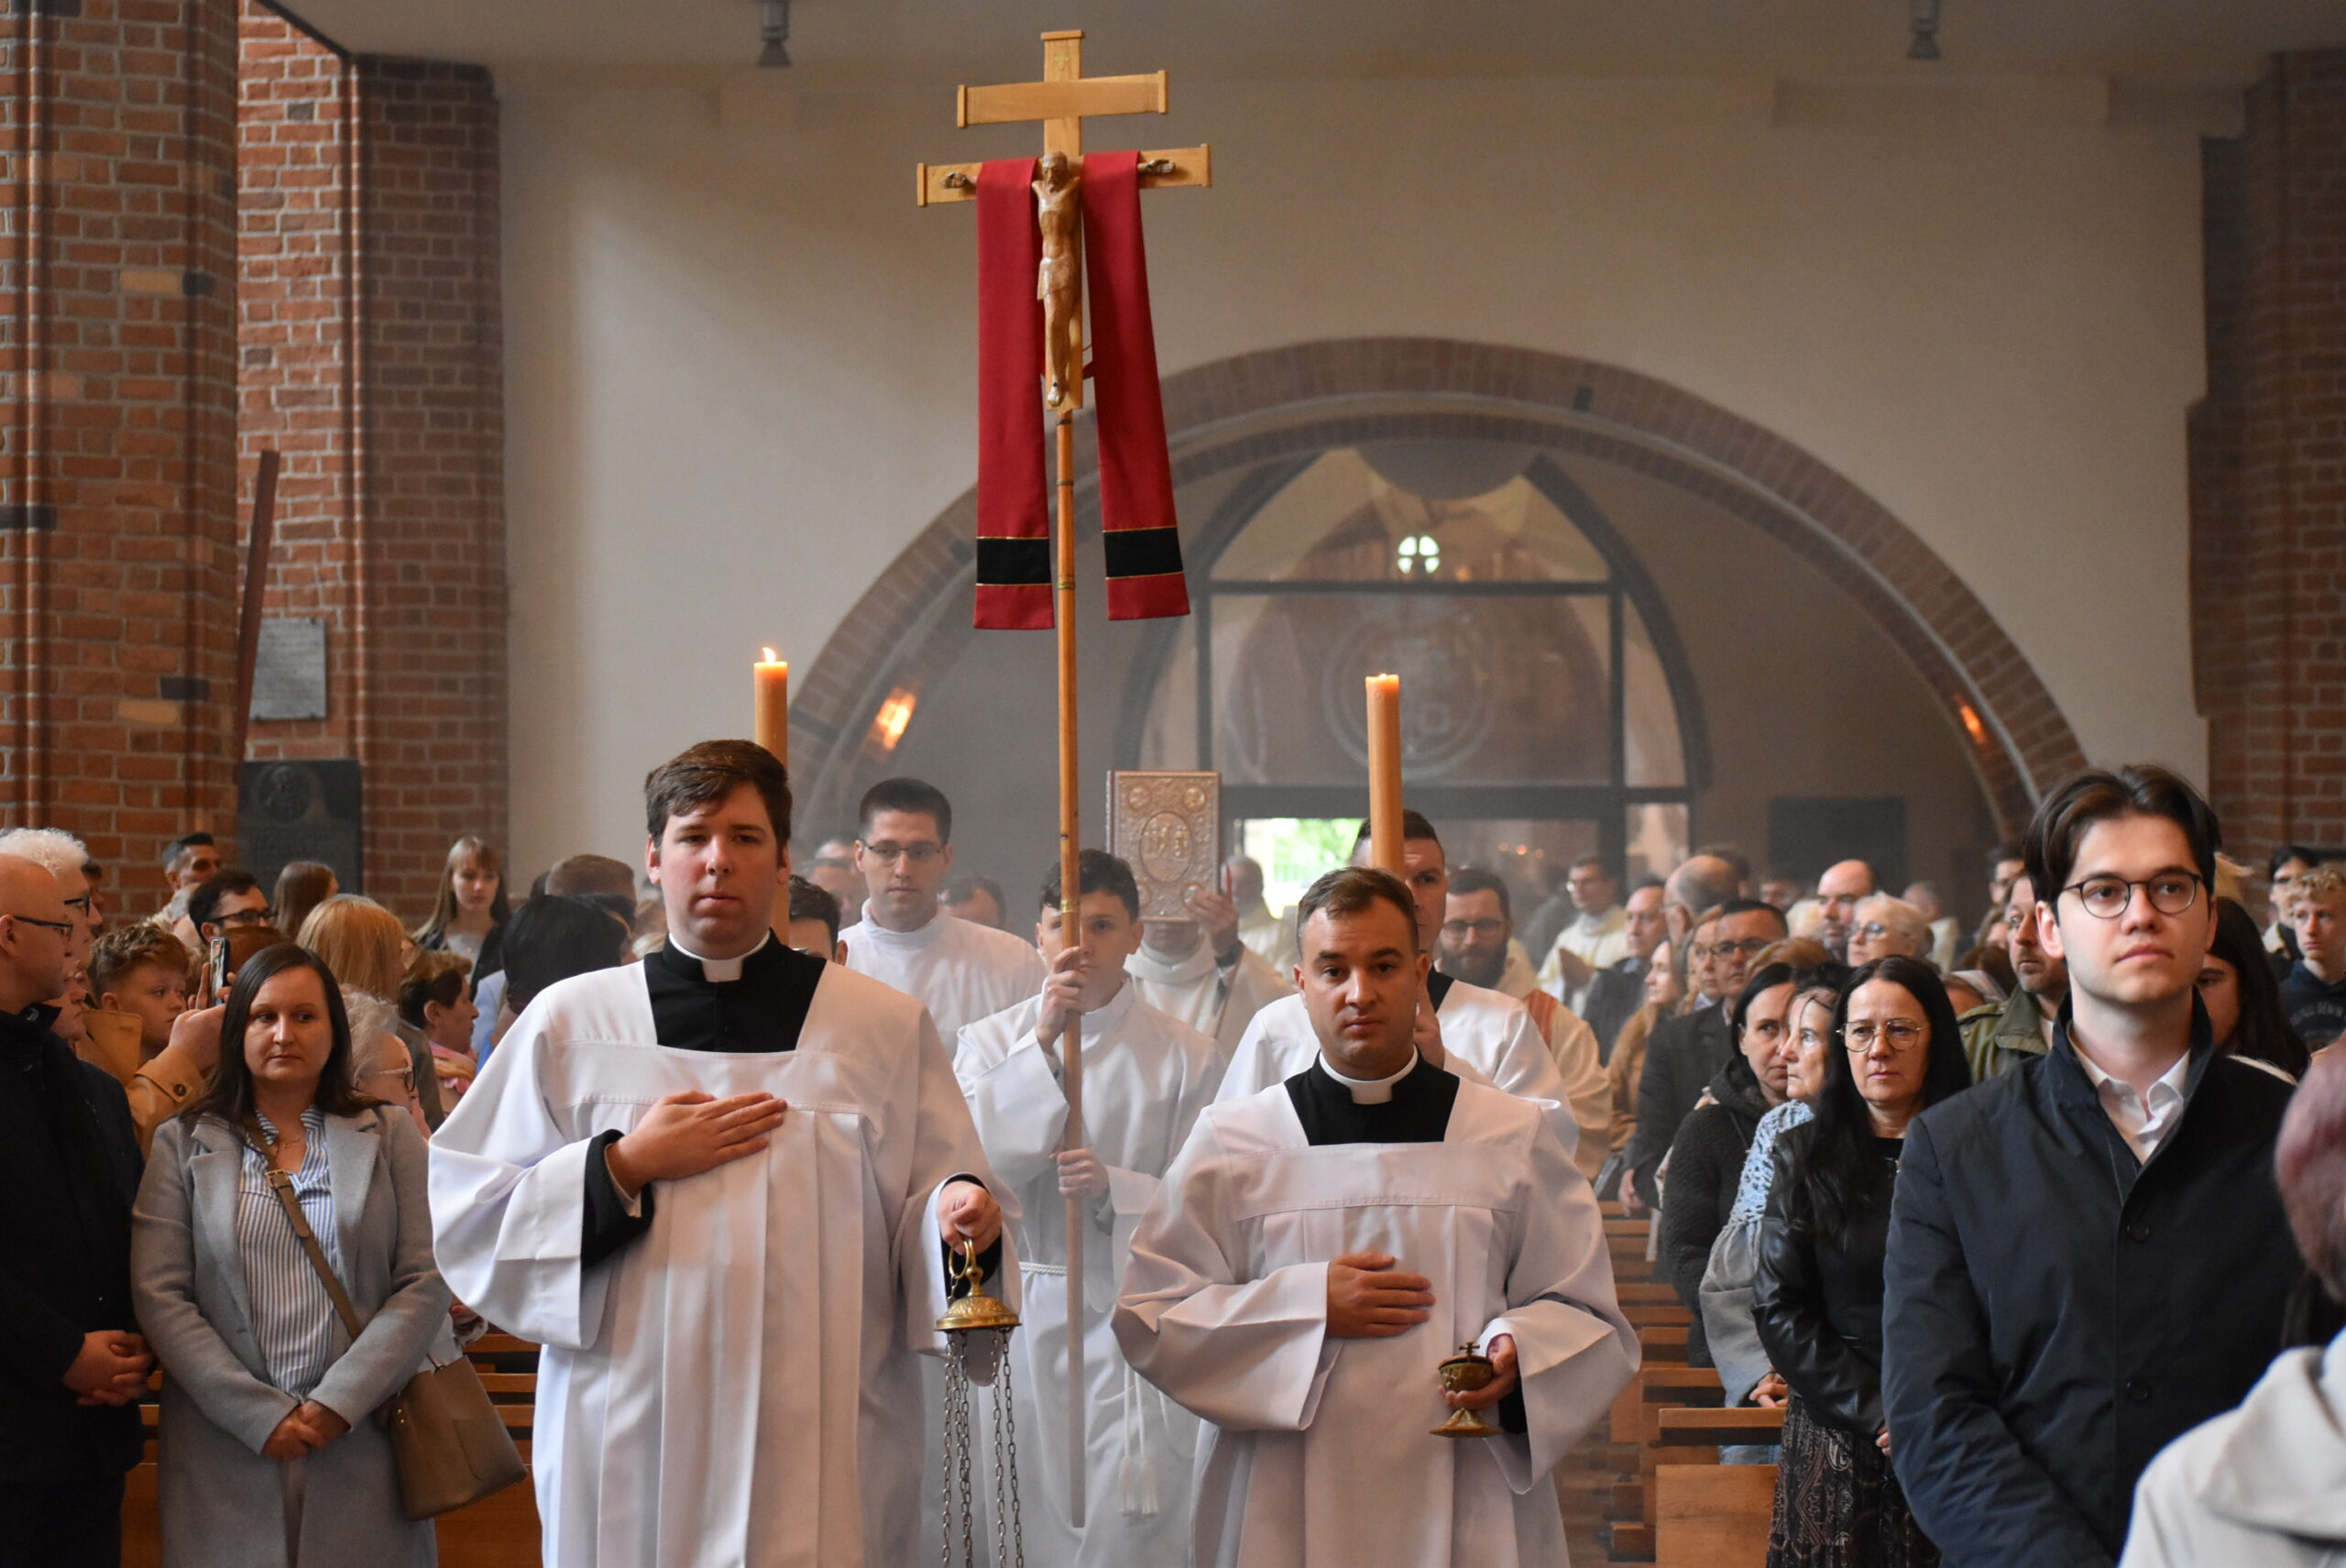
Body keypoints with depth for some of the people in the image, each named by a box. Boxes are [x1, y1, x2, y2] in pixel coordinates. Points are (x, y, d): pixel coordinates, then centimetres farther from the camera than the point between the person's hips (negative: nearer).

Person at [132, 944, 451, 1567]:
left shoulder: (390, 1137, 8)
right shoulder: (183, 1143, 7)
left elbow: (425, 1282, 1)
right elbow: (158, 1294, -1)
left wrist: (340, 1401, -11)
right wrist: (258, 1414, -11)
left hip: (360, 1441, 0)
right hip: (224, 1457, 0)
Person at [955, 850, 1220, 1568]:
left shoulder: (1185, 1056, 3)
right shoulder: (990, 1042, 8)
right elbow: (971, 1157, -7)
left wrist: (1115, 1188, -18)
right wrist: (1043, 1044, -13)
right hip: (1018, 1315, 2)